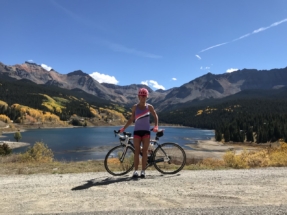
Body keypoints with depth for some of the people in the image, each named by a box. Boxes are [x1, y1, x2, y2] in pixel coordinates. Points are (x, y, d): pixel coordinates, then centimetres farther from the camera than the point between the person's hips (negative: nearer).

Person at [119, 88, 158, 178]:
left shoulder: (149, 107, 3)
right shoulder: (135, 107, 4)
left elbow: (155, 117, 9)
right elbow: (131, 119, 8)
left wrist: (156, 126, -7)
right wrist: (123, 128, 2)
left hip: (146, 131, 0)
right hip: (137, 131, 0)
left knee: (144, 151, 0)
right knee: (137, 151, -1)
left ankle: (143, 171, 6)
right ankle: (136, 170, 4)